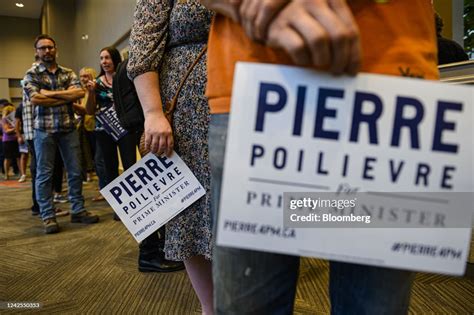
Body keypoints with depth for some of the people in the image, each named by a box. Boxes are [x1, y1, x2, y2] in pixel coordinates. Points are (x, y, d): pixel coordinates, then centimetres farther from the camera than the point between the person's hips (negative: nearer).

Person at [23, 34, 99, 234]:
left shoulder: (68, 73, 12)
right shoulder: (31, 74, 4)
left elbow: (79, 92, -6)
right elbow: (35, 99, -13)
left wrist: (51, 93, -11)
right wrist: (66, 97, -9)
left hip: (68, 128, 3)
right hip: (44, 129, -3)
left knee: (75, 171, 6)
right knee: (44, 174, 1)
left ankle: (78, 210, 16)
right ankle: (48, 217, 9)